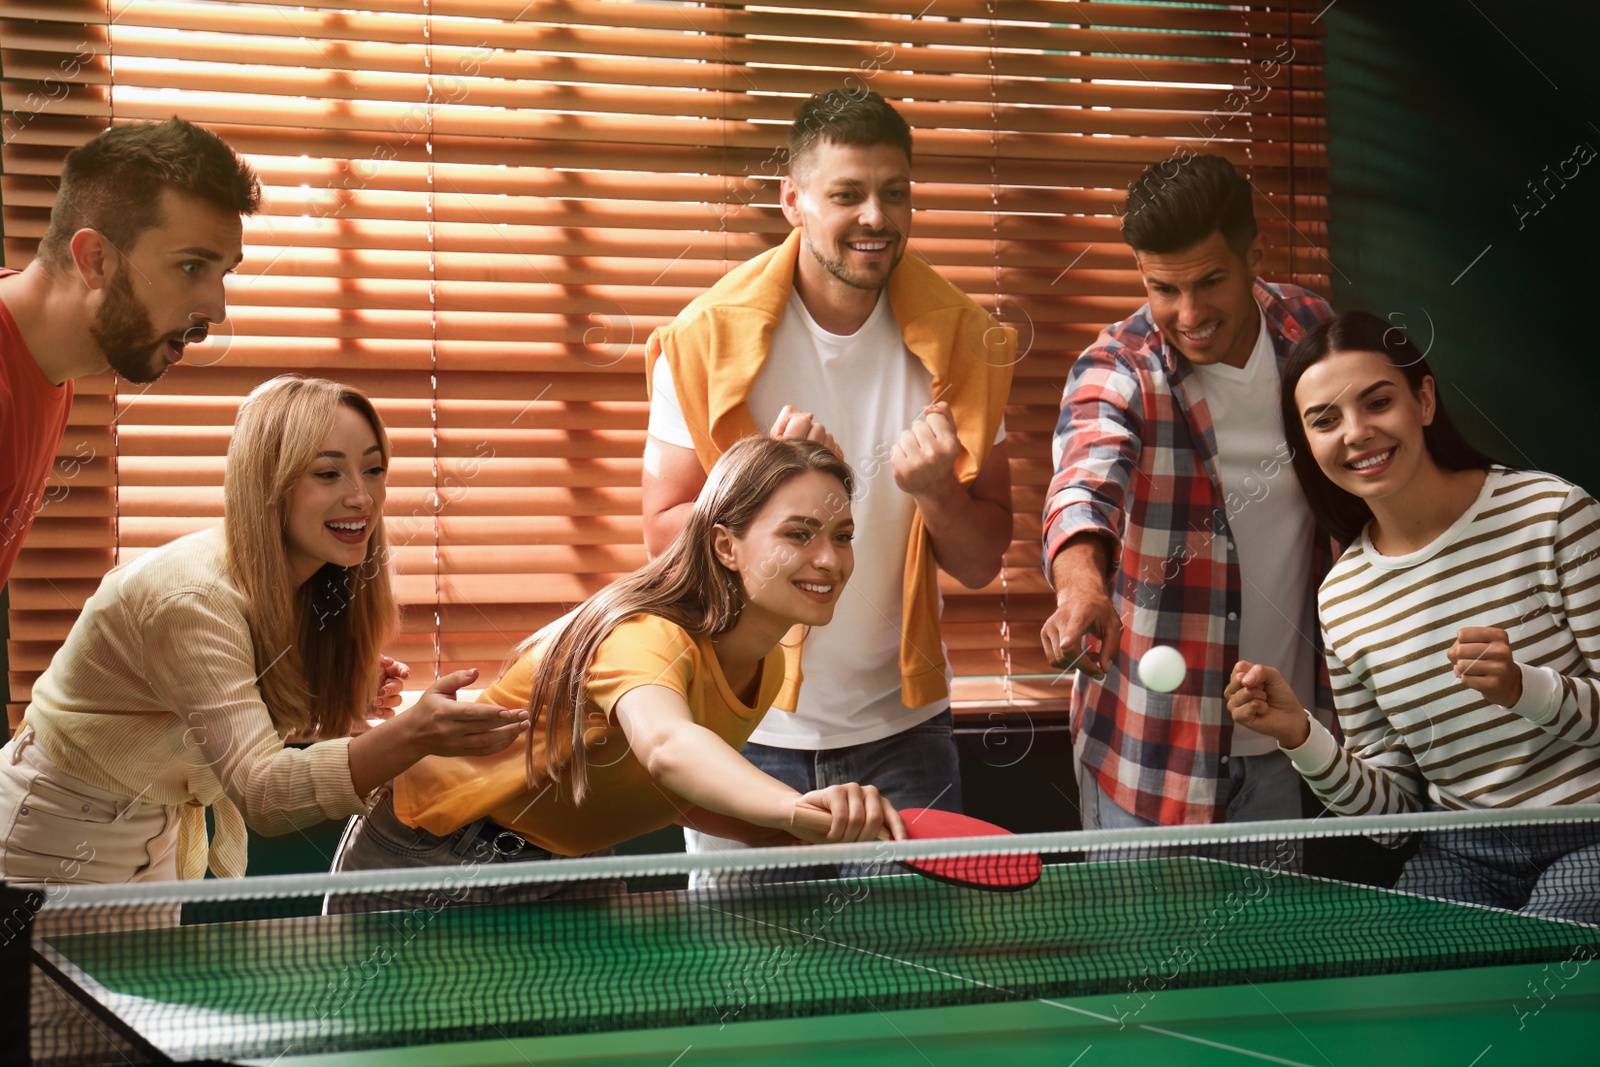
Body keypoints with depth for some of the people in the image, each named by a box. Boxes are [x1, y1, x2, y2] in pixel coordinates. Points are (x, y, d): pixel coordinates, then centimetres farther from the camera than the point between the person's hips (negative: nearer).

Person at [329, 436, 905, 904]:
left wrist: (787, 834, -10)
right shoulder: (647, 636, -34)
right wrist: (800, 808, -75)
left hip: (566, 855, 8)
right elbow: (667, 746, -57)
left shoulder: (766, 668, -6)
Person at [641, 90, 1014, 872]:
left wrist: (934, 490, -20)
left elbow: (981, 564, 1)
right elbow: (665, 537, -6)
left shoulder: (958, 341, -1)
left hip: (900, 725, 2)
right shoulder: (708, 339, -8)